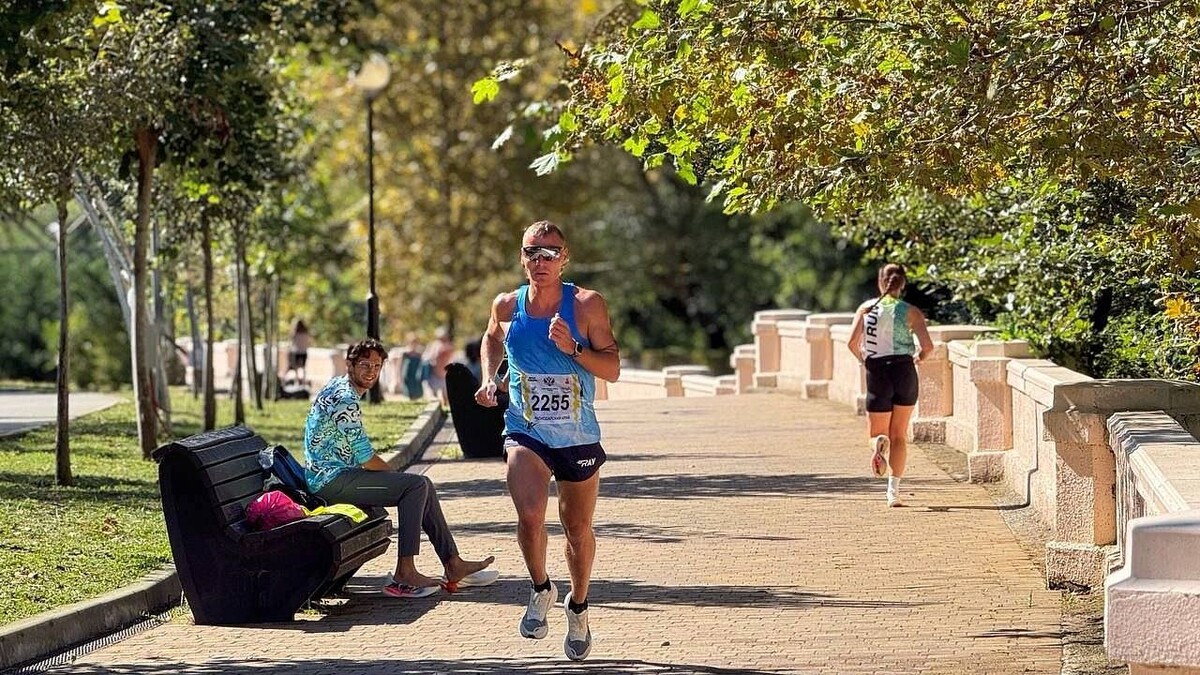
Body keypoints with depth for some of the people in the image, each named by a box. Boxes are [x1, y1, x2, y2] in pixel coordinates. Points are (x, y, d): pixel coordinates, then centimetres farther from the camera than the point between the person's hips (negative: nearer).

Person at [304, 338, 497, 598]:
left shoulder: (338, 388, 15)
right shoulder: (345, 400, -18)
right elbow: (365, 459, -18)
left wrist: (389, 470, 10)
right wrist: (393, 471, 0)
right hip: (331, 481, -11)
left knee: (423, 485, 9)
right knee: (415, 486, -18)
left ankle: (454, 565, 8)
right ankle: (404, 574, -17)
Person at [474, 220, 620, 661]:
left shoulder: (587, 305, -9)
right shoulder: (507, 306, -2)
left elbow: (612, 369, -10)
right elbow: (492, 338, 21)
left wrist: (573, 348, -25)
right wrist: (488, 378, 5)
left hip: (578, 438, 0)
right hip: (525, 433, 0)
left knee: (578, 527, 12)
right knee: (530, 514, -23)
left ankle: (578, 606, 37)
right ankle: (540, 589, 5)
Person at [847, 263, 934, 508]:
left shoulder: (866, 309, 3)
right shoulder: (910, 312, -1)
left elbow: (853, 342, -7)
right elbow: (927, 346, -9)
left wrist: (862, 359, 12)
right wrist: (918, 357, 12)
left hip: (877, 374, 0)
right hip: (904, 371, 0)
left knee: (877, 432, 13)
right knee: (899, 435, 12)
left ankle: (879, 442, -25)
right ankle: (894, 491, 4)